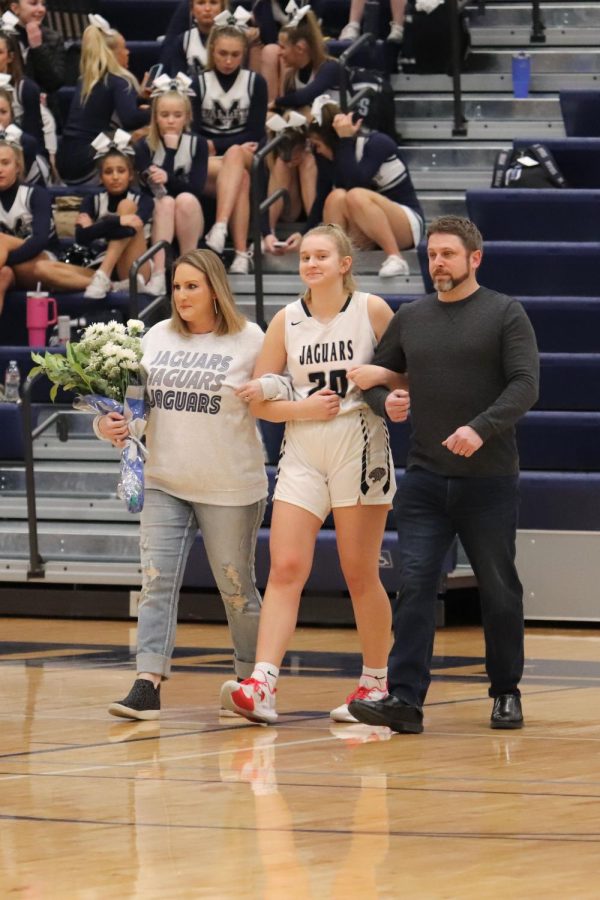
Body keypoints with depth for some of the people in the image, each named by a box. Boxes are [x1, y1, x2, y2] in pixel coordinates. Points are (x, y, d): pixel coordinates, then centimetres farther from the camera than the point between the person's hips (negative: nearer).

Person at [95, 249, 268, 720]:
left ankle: (253, 680, 25)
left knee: (236, 585, 7)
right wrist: (109, 424, -6)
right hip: (164, 483, 3)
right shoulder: (157, 337, 7)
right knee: (157, 581, -7)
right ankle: (148, 686, -12)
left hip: (229, 488, -3)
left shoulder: (249, 340, -4)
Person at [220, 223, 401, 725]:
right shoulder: (286, 321, 6)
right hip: (302, 453, 2)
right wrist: (302, 408, -10)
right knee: (285, 570, -8)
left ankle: (376, 683, 18)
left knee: (361, 575, 3)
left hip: (360, 451, -2)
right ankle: (262, 687, -17)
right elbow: (259, 400, 7)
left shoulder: (372, 310, 0)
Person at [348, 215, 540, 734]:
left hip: (490, 478, -3)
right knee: (415, 584, -8)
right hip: (425, 478, 3)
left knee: (499, 588, 7)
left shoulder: (505, 314, -1)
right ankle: (405, 700, -12)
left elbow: (524, 385, -10)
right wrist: (385, 402, -5)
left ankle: (506, 693, 22)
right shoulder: (409, 320, 11)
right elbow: (377, 376, 19)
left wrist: (482, 428, -24)